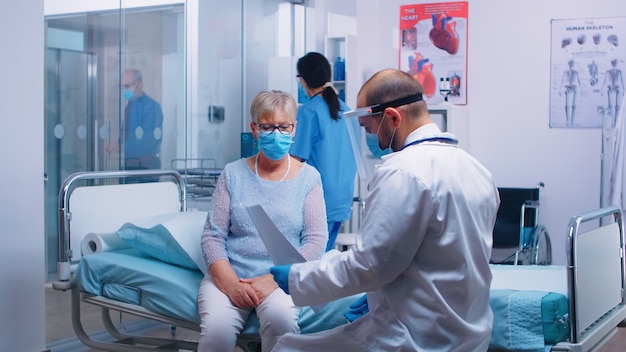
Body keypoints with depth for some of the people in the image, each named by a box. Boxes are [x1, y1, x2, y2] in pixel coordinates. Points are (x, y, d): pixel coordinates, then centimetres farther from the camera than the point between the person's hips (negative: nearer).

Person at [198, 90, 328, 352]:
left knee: (280, 317, -34)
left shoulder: (308, 177, 4)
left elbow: (316, 240, -2)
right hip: (229, 275, 1)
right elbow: (213, 236, 3)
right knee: (216, 327, -30)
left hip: (282, 278, 0)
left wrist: (274, 279, -15)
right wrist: (231, 283, -13)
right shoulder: (233, 174, 6)